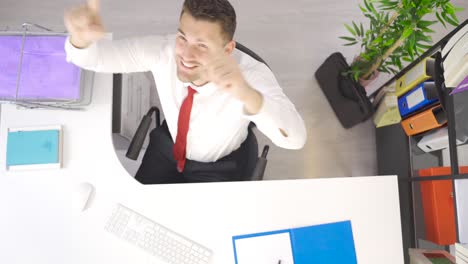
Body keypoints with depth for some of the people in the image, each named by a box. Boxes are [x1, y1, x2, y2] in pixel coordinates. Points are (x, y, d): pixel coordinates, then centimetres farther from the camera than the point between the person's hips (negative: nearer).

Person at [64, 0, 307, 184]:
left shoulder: (251, 74, -35)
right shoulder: (162, 49, -26)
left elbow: (296, 138, -47)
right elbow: (95, 55, -19)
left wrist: (247, 94, -66)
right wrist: (81, 36, -45)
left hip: (218, 170, -2)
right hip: (167, 148, 3)